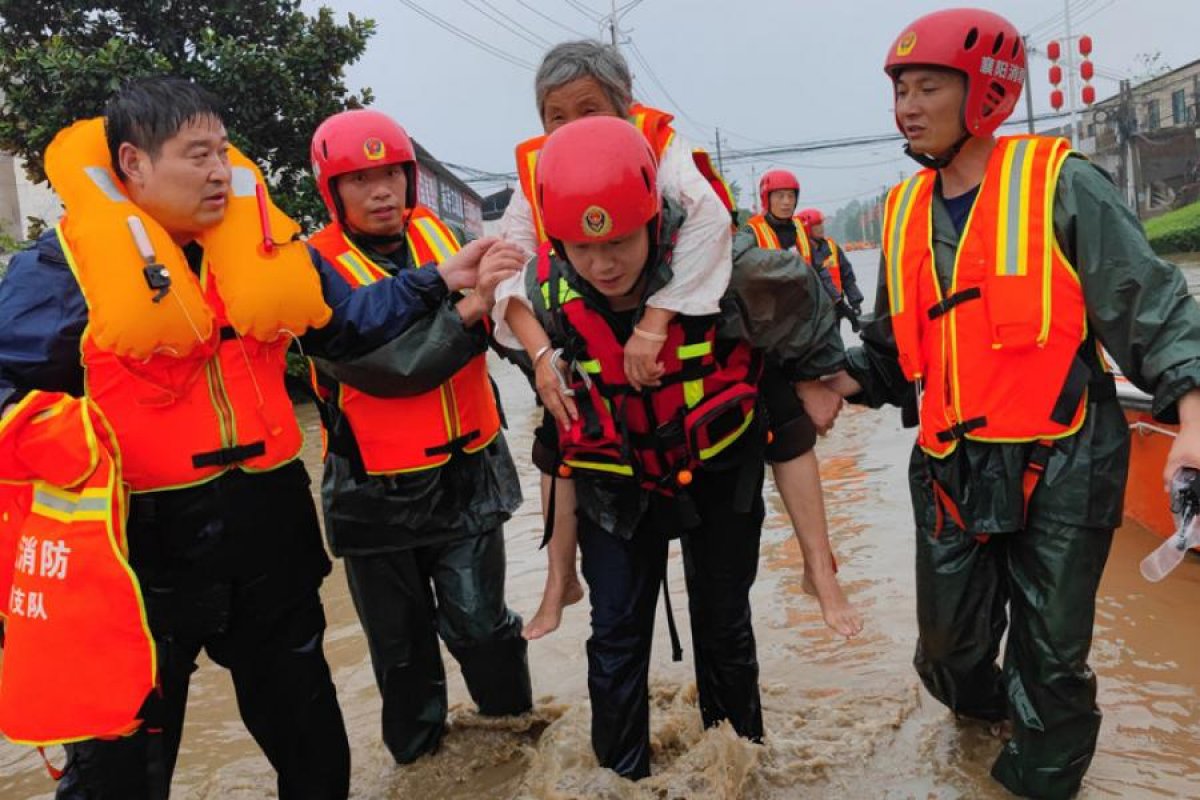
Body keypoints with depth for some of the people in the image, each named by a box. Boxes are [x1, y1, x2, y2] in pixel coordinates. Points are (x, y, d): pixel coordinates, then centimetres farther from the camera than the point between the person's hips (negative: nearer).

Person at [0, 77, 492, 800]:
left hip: (268, 516, 4)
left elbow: (348, 324, 11)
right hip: (146, 533, -4)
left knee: (302, 716, 23)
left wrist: (439, 282, 4)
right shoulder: (70, 261, -9)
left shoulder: (268, 240, 4)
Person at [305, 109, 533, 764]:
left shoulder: (435, 233, 2)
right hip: (377, 490, -2)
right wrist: (468, 305, -33)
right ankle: (416, 745, 39)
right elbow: (384, 364, -25)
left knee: (479, 623, 5)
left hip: (466, 475, 2)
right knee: (401, 640, 15)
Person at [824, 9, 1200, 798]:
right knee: (948, 642, 15)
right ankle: (988, 706, 50)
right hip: (952, 469, 5)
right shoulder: (905, 213, 8)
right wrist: (833, 384, -2)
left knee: (1052, 655, 8)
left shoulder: (1061, 185, -7)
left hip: (1061, 467, -4)